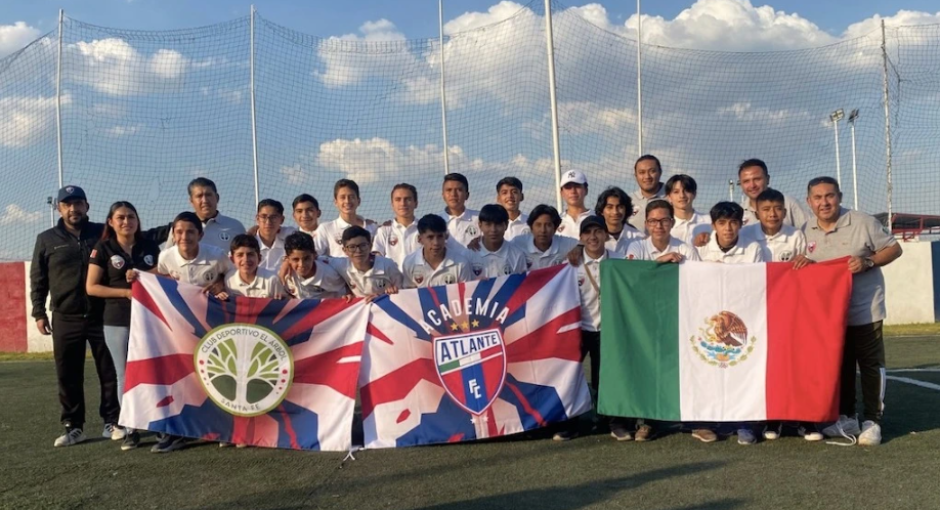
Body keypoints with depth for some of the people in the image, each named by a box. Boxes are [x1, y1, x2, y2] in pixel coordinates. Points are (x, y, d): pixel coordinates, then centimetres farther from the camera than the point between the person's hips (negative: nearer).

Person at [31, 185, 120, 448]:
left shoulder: (104, 233, 5)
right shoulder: (47, 239, 7)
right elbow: (37, 279, 10)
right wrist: (39, 312, 5)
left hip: (102, 316, -1)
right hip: (66, 319, 1)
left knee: (110, 372, 3)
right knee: (68, 376, 5)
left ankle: (112, 422, 14)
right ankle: (73, 426, 15)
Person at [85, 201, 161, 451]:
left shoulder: (150, 247, 8)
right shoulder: (103, 249, 1)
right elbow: (91, 287, -3)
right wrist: (126, 292, -13)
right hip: (118, 321, -2)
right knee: (125, 374, 2)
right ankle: (130, 429, 10)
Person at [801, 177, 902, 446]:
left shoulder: (863, 223, -11)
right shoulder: (806, 231, 1)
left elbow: (894, 248, -5)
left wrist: (867, 262, -21)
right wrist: (802, 262, -9)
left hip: (865, 310, -4)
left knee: (870, 366, 2)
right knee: (840, 366, 13)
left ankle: (872, 421, 10)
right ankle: (847, 417, 24)